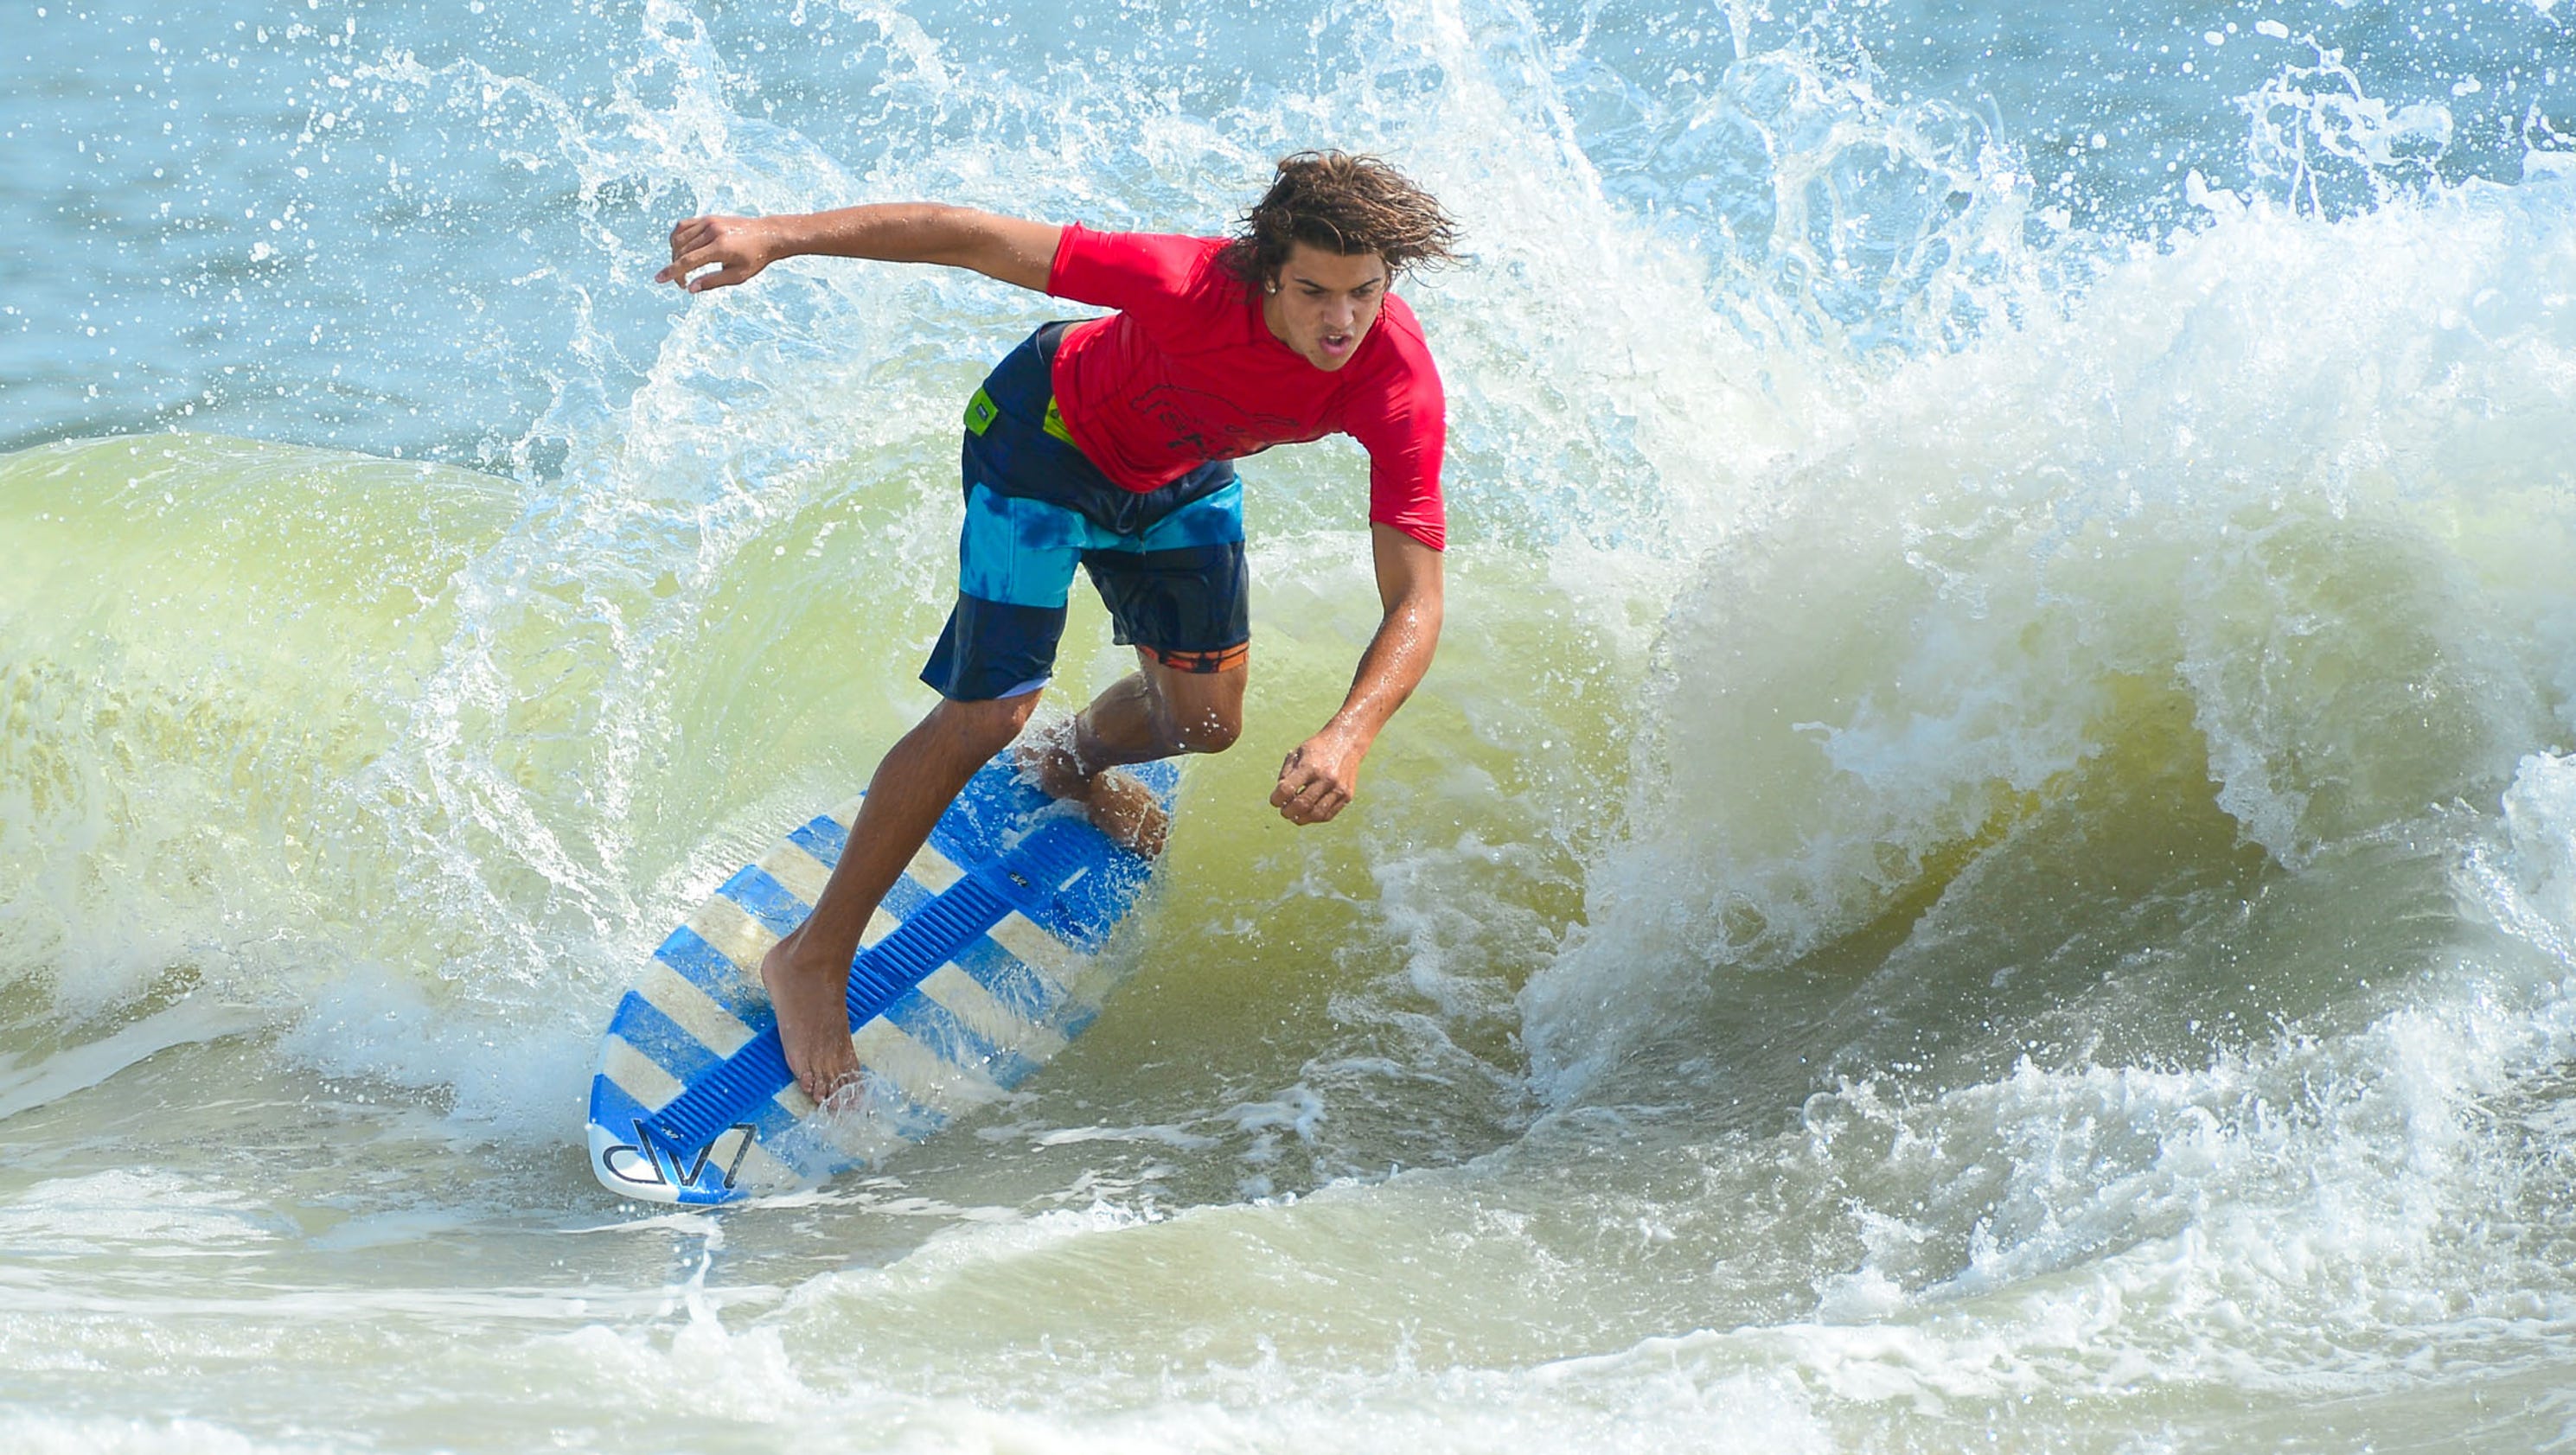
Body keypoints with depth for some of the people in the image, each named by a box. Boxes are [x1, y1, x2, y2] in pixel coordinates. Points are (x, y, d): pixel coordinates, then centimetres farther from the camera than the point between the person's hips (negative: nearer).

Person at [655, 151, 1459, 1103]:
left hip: (1181, 474, 5)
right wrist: (777, 236, -42)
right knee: (989, 711, -13)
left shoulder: (1399, 389, -33)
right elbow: (973, 239, -37)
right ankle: (815, 959, 0)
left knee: (1203, 721, 13)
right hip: (1051, 440, -5)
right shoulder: (1196, 285, -43)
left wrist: (1348, 737, -51)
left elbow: (1415, 603, -32)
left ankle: (1071, 765, 51)